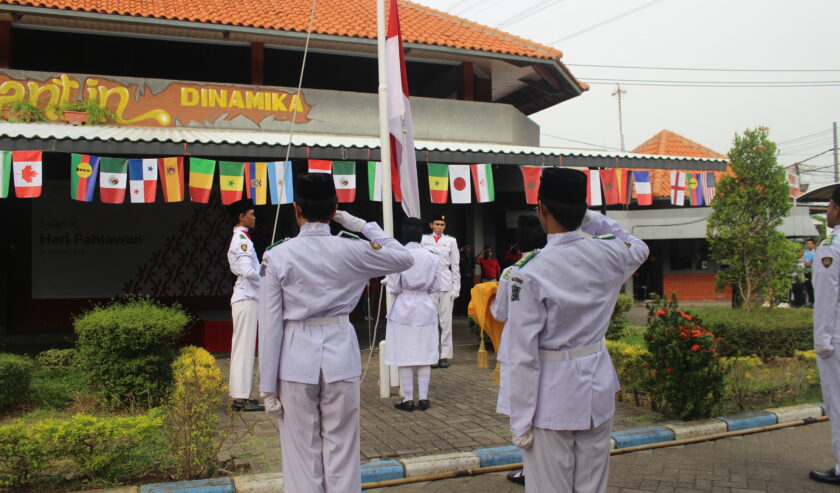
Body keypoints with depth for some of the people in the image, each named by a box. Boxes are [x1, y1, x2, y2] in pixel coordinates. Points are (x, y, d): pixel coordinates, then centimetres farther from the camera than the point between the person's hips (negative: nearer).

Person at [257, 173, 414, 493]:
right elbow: (404, 258, 10)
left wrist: (268, 386, 0)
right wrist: (364, 226, 12)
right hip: (340, 355, 1)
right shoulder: (351, 251, -5)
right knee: (342, 453, 11)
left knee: (303, 455, 10)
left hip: (296, 359, -1)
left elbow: (271, 325, -6)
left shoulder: (277, 256, -6)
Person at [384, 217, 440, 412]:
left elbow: (394, 288, -8)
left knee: (404, 355, 4)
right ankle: (423, 397, 13)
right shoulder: (431, 257, -1)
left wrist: (387, 281, 12)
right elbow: (434, 287, 5)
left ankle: (408, 399, 8)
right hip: (425, 308, 3)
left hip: (403, 307, -3)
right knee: (424, 353, 9)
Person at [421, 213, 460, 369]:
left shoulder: (450, 241, 7)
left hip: (446, 284, 0)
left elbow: (455, 265, 7)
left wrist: (456, 287, 1)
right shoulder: (424, 240, 7)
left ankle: (445, 355, 6)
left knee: (446, 321, 1)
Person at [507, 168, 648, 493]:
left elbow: (525, 355, -16)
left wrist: (521, 421, -7)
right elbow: (639, 248, 22)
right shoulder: (608, 255, -6)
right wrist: (591, 219, 13)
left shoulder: (530, 273, -18)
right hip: (597, 387, 5)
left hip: (553, 395, -5)